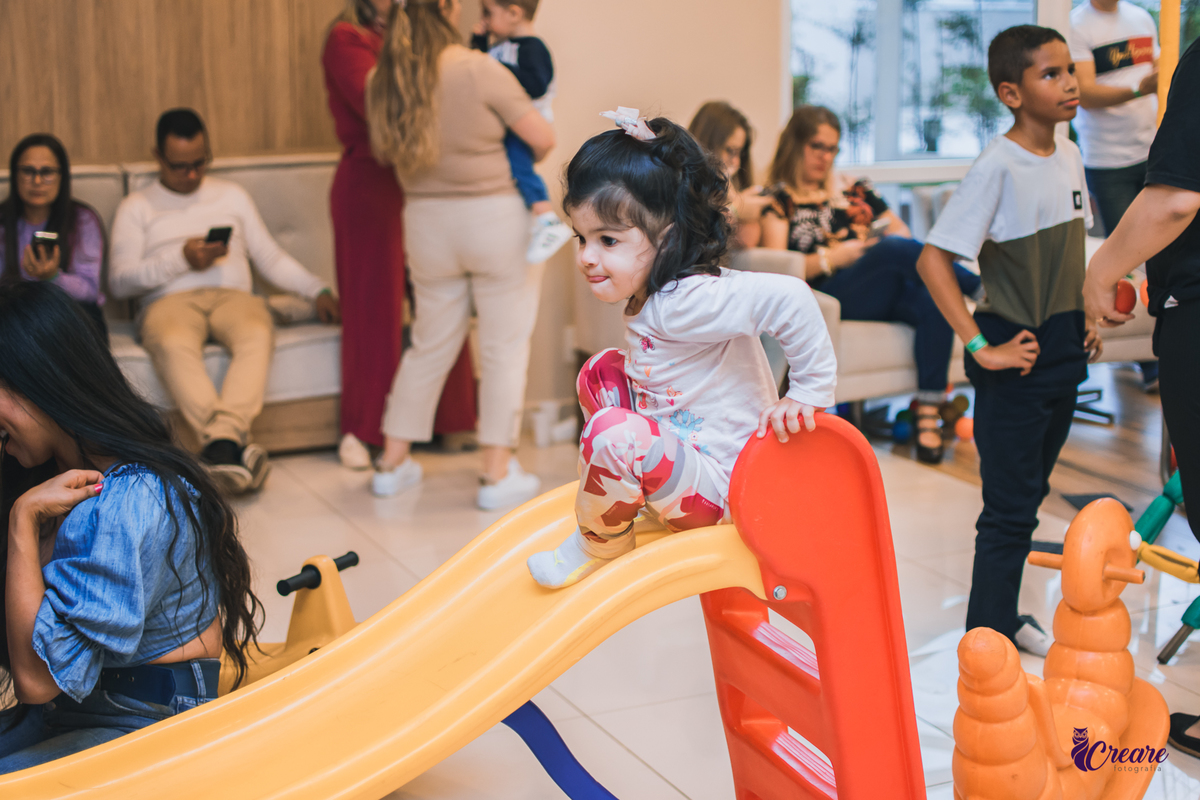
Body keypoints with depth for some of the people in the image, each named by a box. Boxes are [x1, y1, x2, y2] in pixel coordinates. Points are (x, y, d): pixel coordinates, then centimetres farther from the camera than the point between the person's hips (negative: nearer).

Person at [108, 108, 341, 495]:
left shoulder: (232, 195, 28)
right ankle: (235, 446, -54)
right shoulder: (136, 207, 20)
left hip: (232, 295, 2)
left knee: (258, 333, -37)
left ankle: (221, 439, -54)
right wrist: (182, 259, -5)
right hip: (169, 300, -2)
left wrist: (318, 290, 7)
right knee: (174, 343, -40)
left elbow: (271, 259, 22)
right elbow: (119, 281, 6)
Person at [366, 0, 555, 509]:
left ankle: (392, 463, 24)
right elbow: (542, 138, -11)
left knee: (430, 344, 18)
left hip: (427, 220, 5)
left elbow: (384, 150, 10)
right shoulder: (479, 70, -16)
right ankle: (498, 474, 9)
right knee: (503, 348, 6)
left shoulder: (382, 81, -2)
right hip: (494, 217, -5)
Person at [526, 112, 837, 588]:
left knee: (615, 434, -33)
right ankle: (626, 493, 23)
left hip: (720, 486, -10)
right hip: (685, 448, 10)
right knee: (601, 371, 15)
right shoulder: (649, 299, 4)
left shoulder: (684, 302, -26)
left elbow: (787, 298, -37)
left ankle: (599, 541, -3)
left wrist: (808, 393, -30)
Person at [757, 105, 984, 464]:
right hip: (834, 294, -5)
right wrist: (832, 258, -13)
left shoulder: (853, 189, 27)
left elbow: (900, 229, 24)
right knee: (895, 249, -33)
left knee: (935, 300, -30)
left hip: (886, 292, 5)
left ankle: (928, 413, -35)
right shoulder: (779, 202, 11)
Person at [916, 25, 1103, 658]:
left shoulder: (1068, 155, 6)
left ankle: (1005, 617, 30)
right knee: (1011, 507, -1)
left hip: (1064, 352, 8)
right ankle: (987, 636, 11)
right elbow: (932, 260, -22)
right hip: (1015, 357, -7)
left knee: (1029, 492, 17)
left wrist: (1085, 317, 9)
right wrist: (980, 348, -23)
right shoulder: (997, 166, -17)